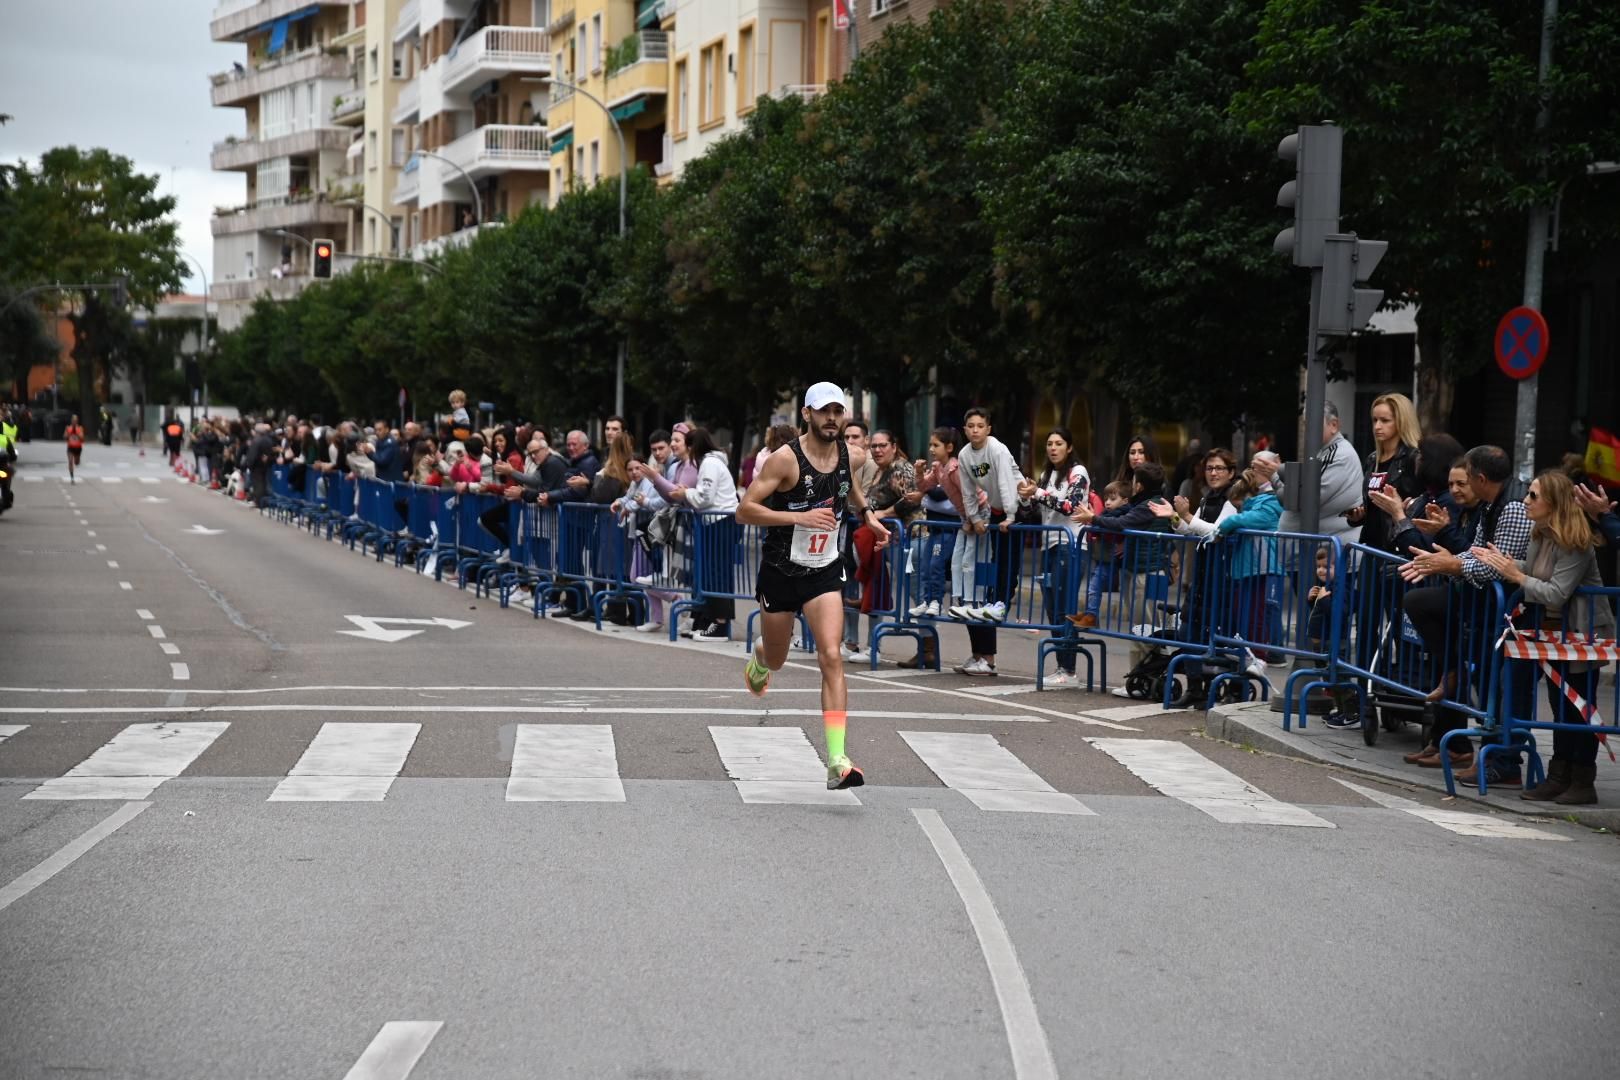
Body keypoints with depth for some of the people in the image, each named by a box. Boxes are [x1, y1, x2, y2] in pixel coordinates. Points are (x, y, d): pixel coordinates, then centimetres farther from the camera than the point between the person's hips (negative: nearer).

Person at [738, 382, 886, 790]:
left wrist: (867, 513, 8)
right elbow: (744, 510, -20)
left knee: (832, 658, -15)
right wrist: (800, 516, -29)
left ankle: (838, 763, -21)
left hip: (825, 572, 2)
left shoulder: (853, 455, -2)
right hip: (781, 570, -2)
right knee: (776, 661, 15)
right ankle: (759, 655, 57)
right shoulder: (785, 459, -18)